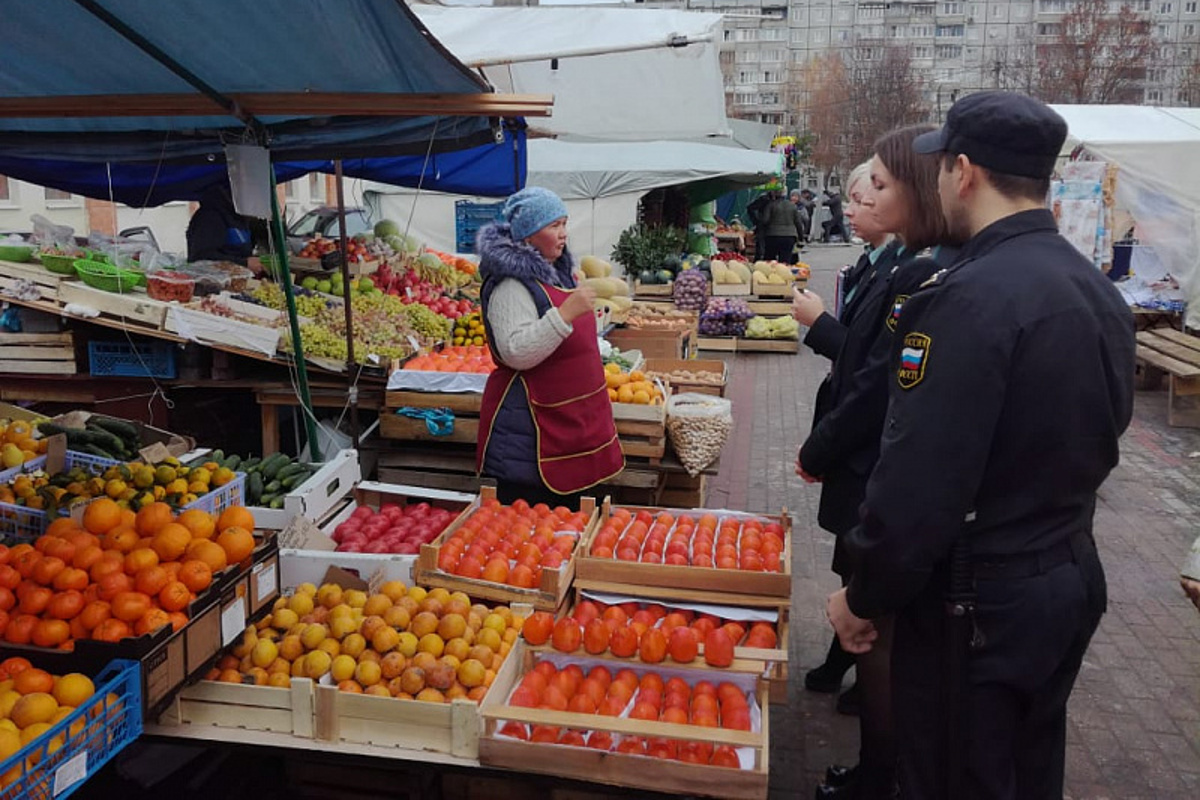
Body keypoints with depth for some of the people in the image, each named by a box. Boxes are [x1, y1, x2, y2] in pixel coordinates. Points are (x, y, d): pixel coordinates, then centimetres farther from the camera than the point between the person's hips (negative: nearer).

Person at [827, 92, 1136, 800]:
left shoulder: (970, 298, -24)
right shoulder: (1102, 291, 4)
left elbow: (920, 482, -26)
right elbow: (1097, 439, 13)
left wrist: (865, 598, -13)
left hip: (977, 605, -8)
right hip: (1073, 582, 9)